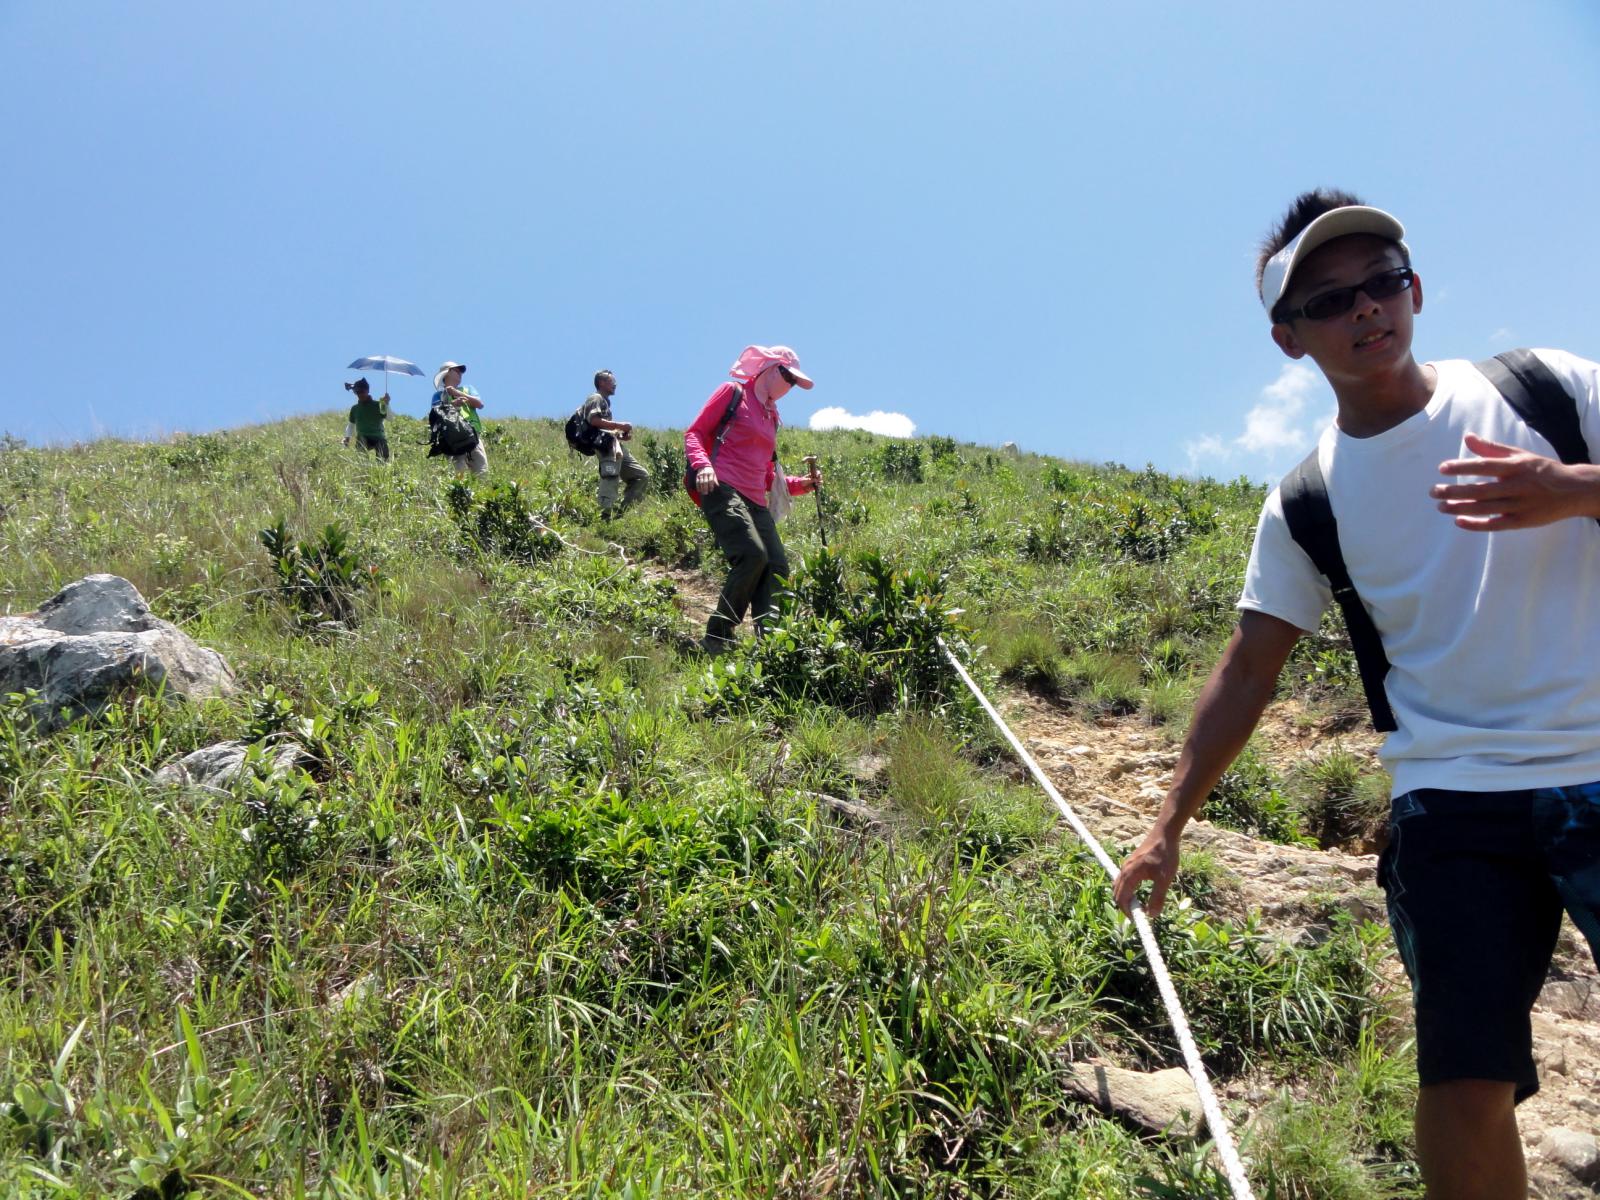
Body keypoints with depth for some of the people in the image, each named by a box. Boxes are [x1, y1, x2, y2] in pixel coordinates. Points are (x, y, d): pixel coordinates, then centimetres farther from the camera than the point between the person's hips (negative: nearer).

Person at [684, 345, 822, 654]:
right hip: (723, 489, -8)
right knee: (753, 554, -28)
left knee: (777, 569, -10)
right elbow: (694, 433, 2)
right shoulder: (732, 392, 9)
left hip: (755, 501, 8)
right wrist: (702, 465, -17)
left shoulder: (771, 417, 28)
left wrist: (802, 483, 13)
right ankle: (717, 640, -19)